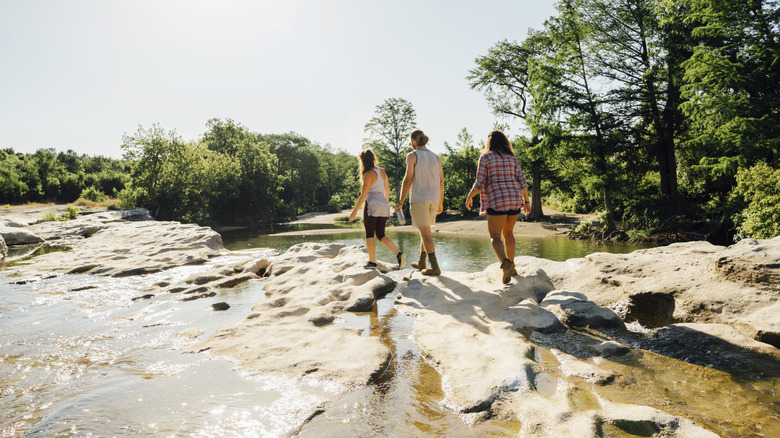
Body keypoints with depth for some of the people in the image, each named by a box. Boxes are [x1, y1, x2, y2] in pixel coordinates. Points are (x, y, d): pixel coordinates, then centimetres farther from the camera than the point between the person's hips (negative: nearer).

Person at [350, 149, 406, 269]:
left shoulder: (369, 174, -12)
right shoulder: (382, 171, 12)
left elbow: (364, 194, -16)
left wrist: (355, 210, -13)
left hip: (372, 205, -7)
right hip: (383, 205, 7)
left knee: (369, 234, 7)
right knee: (381, 235, 12)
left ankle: (372, 262, 11)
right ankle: (399, 254, -5)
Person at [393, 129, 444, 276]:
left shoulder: (412, 156, -5)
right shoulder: (435, 157, 11)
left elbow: (408, 180, -11)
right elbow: (441, 182, 10)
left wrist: (400, 201, -5)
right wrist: (440, 203, 18)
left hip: (418, 199, -6)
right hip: (433, 200, 6)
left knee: (425, 233, -5)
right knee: (425, 230, 19)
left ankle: (435, 267, -9)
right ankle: (421, 262, 28)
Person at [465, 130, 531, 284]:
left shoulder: (485, 157, -1)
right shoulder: (512, 158, 13)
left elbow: (480, 183, -7)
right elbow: (522, 182, 8)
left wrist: (469, 197, 7)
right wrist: (527, 201, 16)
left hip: (497, 200, -5)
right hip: (515, 198, 5)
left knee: (495, 236, -3)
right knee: (508, 232, 20)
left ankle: (505, 263, -27)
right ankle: (511, 266, 23)